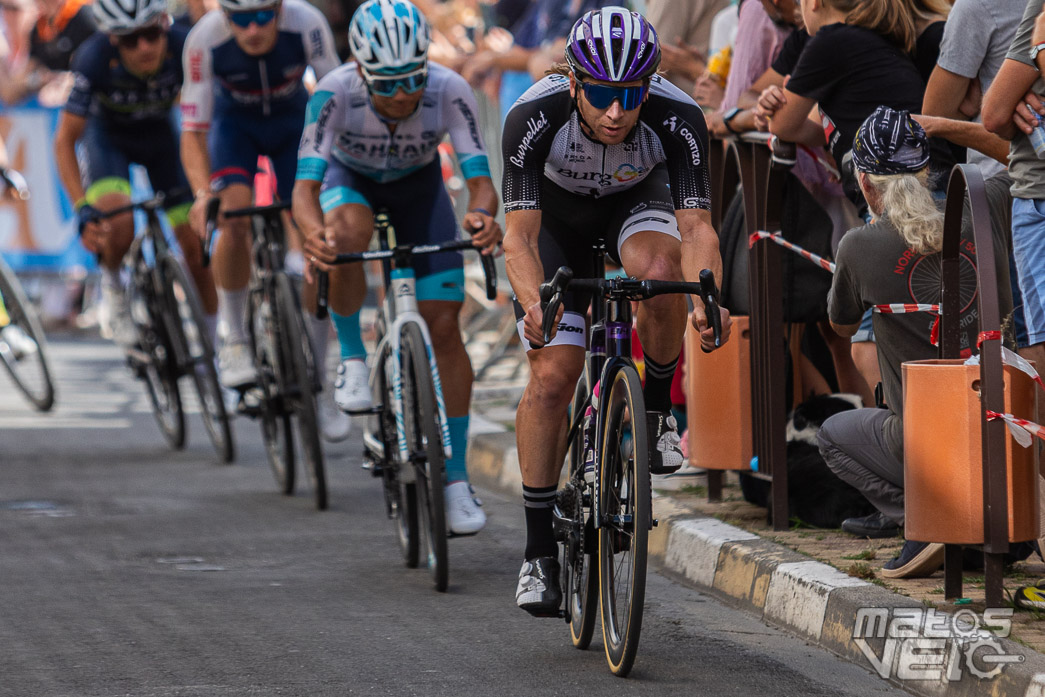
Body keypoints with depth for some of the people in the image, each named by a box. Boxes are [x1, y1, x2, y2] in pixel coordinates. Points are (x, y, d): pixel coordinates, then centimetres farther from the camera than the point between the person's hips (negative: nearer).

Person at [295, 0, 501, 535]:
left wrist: (482, 215, -59)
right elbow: (304, 187, -40)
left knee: (444, 326, -11)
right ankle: (352, 358, -14)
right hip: (349, 179, -1)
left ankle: (456, 481, -4)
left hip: (418, 186, 1)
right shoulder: (335, 94, -35)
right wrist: (312, 232, -62)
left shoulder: (449, 92, -33)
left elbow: (480, 178, -35)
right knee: (348, 233, -38)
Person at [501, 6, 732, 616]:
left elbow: (696, 226, -36)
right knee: (552, 378, -12)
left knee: (659, 272, -36)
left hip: (637, 203, 0)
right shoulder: (533, 119, -35)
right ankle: (539, 551, -1)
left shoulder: (679, 120, -33)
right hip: (558, 218, 0)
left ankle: (656, 408, -9)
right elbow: (520, 234, -35)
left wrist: (706, 299, -55)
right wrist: (534, 303, -55)